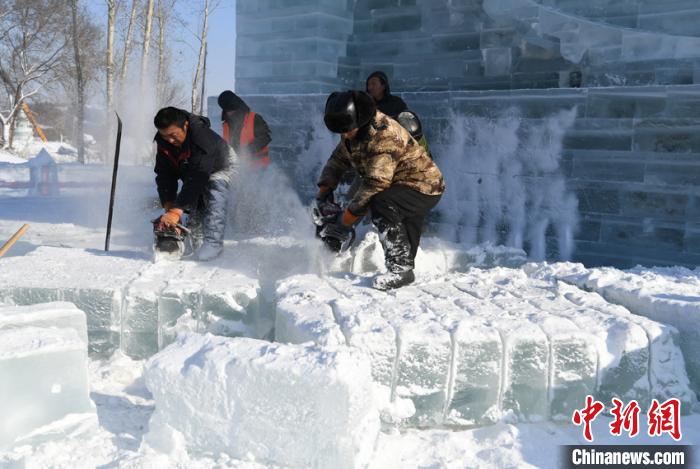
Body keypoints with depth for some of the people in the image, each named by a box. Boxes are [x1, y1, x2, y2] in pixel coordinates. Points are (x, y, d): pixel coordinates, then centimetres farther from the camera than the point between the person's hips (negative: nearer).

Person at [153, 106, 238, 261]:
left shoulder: (203, 139, -45)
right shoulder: (163, 141, -24)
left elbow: (196, 178, -48)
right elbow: (164, 175, -18)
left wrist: (177, 211, -51)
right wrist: (168, 206, -30)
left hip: (222, 165, -7)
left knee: (215, 186, -30)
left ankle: (213, 241, -33)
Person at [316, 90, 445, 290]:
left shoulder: (383, 136, -31)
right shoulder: (354, 132, -2)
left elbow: (375, 183, -34)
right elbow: (338, 160, 12)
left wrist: (346, 219, -31)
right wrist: (324, 191, -1)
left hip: (424, 186, -10)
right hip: (403, 185, 10)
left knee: (382, 204, -32)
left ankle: (400, 268, -30)